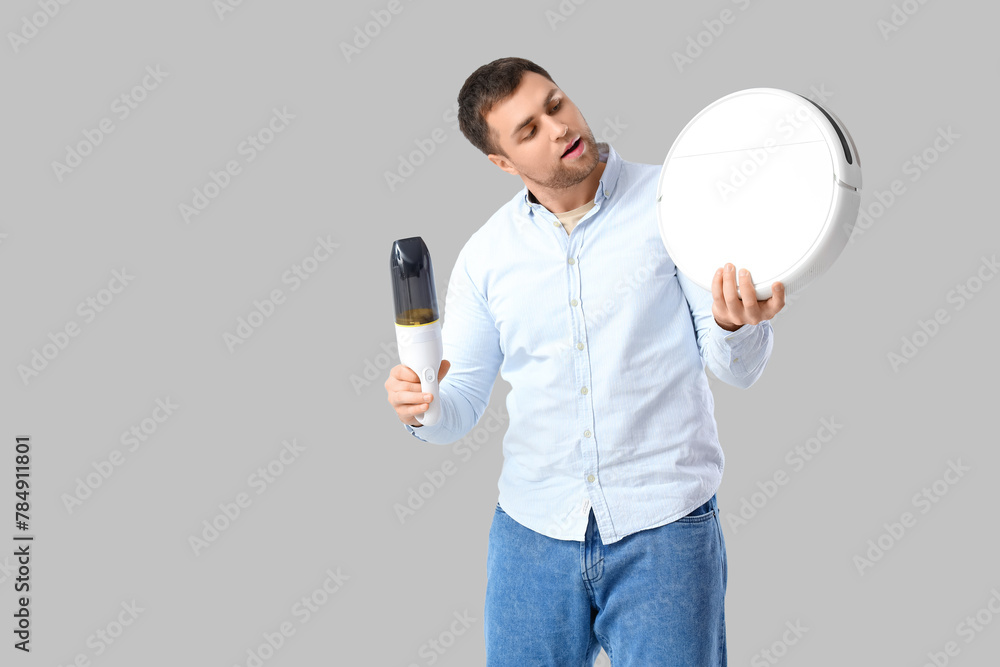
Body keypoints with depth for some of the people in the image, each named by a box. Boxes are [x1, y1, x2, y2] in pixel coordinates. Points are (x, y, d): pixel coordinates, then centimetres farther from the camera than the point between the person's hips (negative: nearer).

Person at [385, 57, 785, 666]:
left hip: (664, 530, -2)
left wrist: (734, 325, -29)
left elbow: (739, 369, -6)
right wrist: (422, 405, -16)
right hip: (533, 529, 3)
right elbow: (461, 405, 7)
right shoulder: (486, 255, 3)